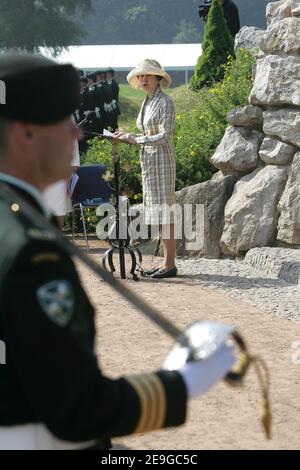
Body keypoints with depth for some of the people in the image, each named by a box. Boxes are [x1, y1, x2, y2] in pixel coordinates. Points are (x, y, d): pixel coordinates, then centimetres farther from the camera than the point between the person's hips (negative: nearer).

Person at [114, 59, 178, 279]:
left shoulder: (165, 102, -10)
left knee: (164, 210, -10)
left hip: (161, 159, -9)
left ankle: (170, 265, -9)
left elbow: (164, 136, -17)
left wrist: (136, 139, -19)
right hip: (148, 159, 9)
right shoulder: (147, 102, 16)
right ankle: (167, 262, 12)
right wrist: (128, 137, 8)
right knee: (157, 211, 9)